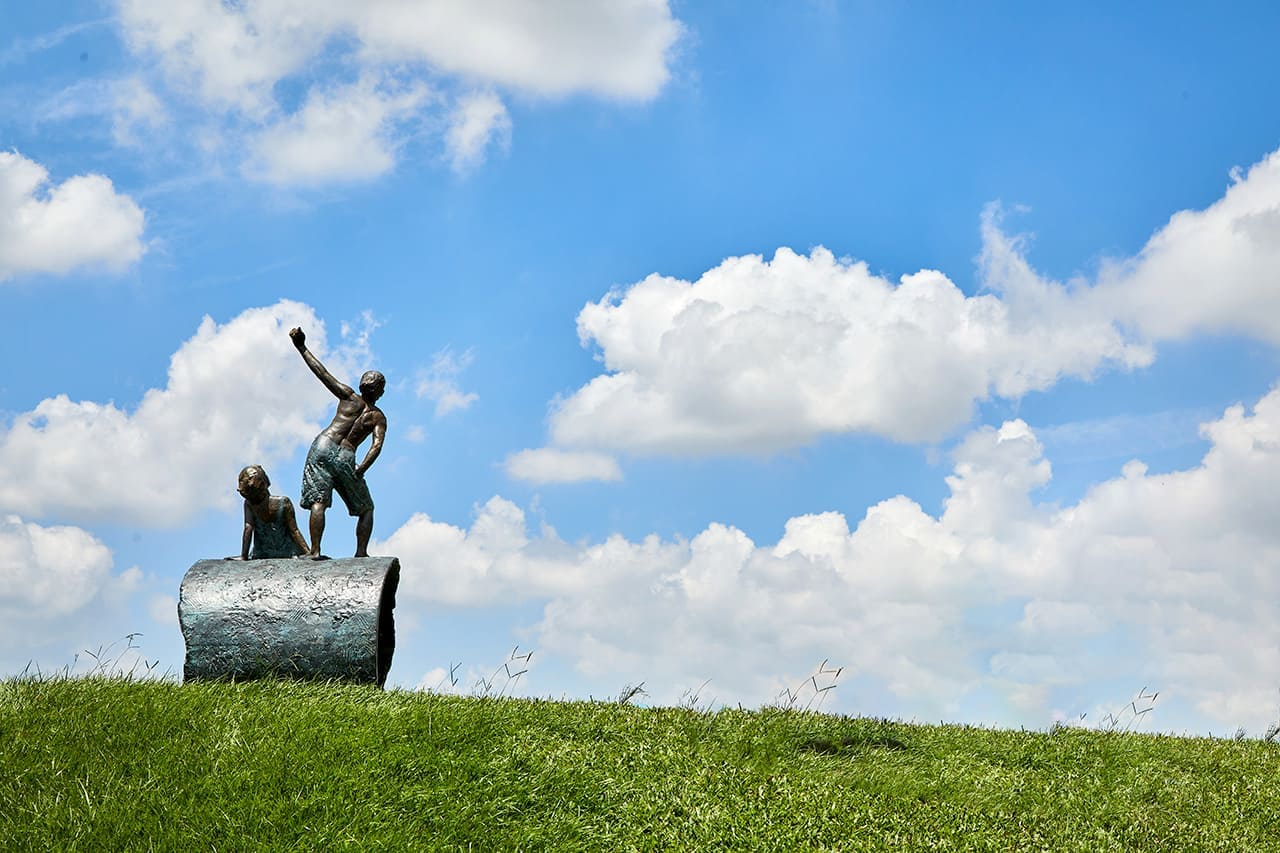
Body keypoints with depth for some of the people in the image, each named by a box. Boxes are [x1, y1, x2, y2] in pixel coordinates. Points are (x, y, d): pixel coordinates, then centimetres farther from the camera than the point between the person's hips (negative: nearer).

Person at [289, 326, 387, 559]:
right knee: (366, 508, 15)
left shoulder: (349, 398, 10)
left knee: (319, 502, -6)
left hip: (323, 446, 0)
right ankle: (361, 553, 4)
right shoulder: (379, 418, 10)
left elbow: (322, 373, 4)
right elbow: (377, 445, -8)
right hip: (346, 457, 0)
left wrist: (302, 347, 5)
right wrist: (361, 469, -15)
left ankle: (315, 551, -18)